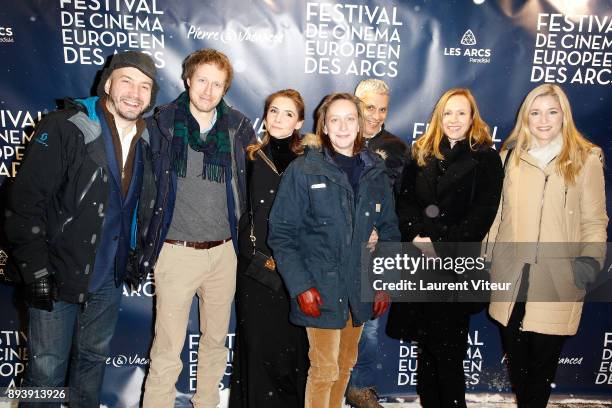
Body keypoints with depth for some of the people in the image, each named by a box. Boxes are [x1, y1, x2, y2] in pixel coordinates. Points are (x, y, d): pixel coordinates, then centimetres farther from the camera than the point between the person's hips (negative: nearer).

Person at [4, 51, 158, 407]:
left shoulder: (145, 144, 5)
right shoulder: (64, 130, -13)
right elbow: (25, 204, -16)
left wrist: (136, 255, 11)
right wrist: (37, 271, -17)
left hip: (109, 281, 5)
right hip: (57, 278, -5)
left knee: (94, 360, 20)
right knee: (47, 372, 6)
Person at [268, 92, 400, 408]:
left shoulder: (375, 172, 5)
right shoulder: (303, 170, -8)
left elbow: (388, 231, 9)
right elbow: (281, 234, -8)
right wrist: (300, 287, -15)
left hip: (360, 289, 4)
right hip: (321, 290, -4)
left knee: (346, 364, 18)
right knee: (325, 370, 1)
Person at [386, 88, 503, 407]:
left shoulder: (485, 158, 0)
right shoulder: (421, 153, 11)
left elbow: (482, 213, -7)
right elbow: (405, 199, 6)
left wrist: (442, 247, -13)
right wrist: (417, 236, -10)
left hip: (457, 263, -4)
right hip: (419, 259, 4)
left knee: (449, 344, 2)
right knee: (424, 338, 12)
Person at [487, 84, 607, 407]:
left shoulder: (586, 159, -1)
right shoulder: (510, 154, 8)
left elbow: (594, 219, 1)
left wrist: (591, 258, -12)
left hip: (557, 280, -2)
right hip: (511, 277, 3)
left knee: (544, 357, 8)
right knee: (515, 354, 14)